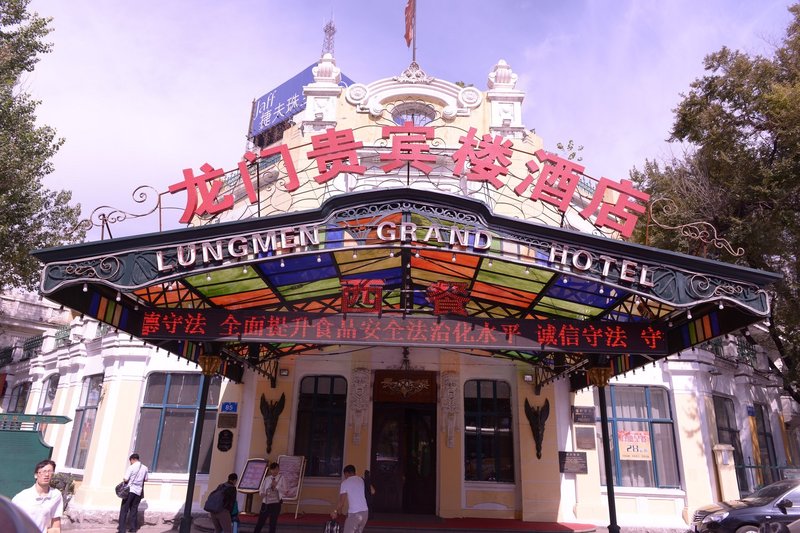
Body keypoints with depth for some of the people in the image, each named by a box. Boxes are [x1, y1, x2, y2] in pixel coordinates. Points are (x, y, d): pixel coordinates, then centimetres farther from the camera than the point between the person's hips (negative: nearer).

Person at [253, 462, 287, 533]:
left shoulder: (281, 478, -1)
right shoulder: (267, 479, 6)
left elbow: (284, 491, -6)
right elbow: (261, 489, 9)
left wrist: (276, 485, -18)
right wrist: (262, 493, -13)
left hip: (276, 503, -2)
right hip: (266, 503, 2)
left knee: (273, 522, 5)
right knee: (260, 521, 3)